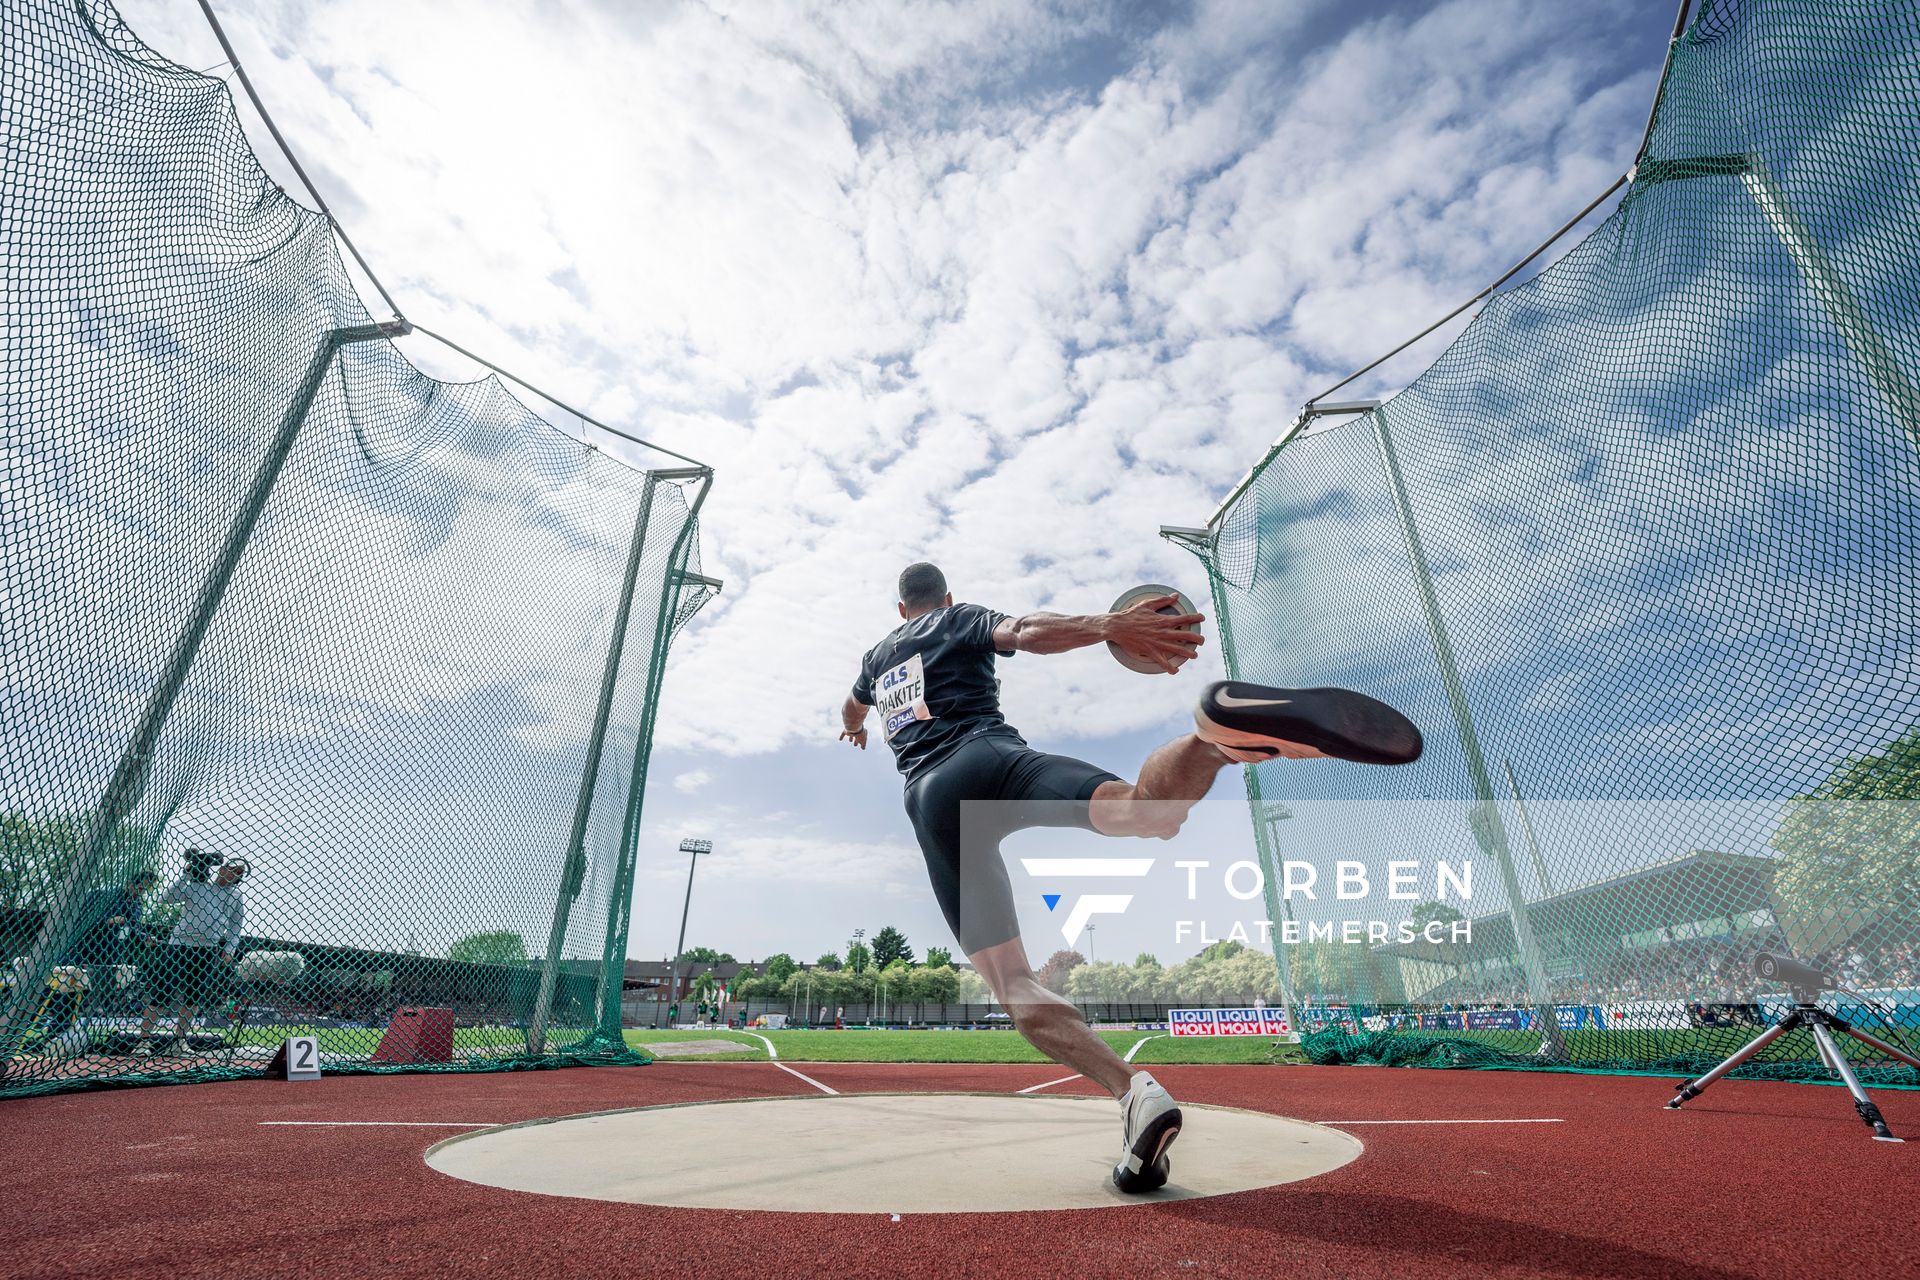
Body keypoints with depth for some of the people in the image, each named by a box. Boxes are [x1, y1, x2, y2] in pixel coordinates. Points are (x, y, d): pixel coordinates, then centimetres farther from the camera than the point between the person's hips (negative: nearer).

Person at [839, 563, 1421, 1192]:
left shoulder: (876, 656, 35)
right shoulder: (961, 619, 22)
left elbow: (850, 711, 57)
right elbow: (1028, 633, -2)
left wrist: (854, 730, 80)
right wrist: (1108, 625, -14)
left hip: (929, 803, 3)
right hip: (992, 760, -3)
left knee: (1010, 981, -1)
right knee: (1148, 810, -28)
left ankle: (1133, 1092, -23)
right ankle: (1217, 732, -60)